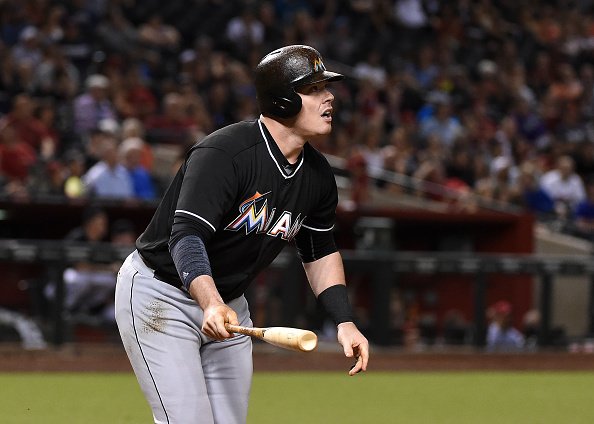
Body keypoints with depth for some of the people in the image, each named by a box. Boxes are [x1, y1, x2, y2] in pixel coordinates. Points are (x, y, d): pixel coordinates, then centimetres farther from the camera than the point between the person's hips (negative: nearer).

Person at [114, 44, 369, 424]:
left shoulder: (318, 175, -2)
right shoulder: (223, 154, -27)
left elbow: (320, 251, 14)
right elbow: (186, 237, -35)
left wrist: (344, 322, 3)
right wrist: (211, 303, -52)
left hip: (227, 303, 8)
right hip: (160, 295, -8)